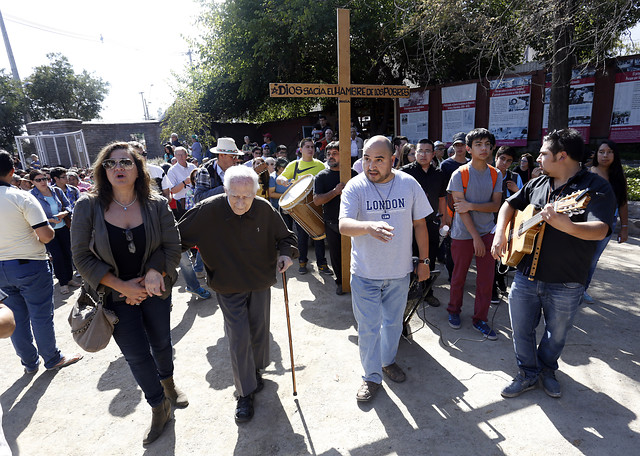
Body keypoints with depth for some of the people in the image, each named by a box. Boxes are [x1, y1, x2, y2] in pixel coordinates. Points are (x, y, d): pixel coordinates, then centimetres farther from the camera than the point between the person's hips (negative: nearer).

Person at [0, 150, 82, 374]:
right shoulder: (21, 197, -16)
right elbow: (46, 234, -22)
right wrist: (40, 240, -1)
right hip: (29, 265, -5)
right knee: (41, 316, 8)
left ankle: (30, 363, 30)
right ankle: (53, 359, 23)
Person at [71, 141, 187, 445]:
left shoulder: (156, 204, -8)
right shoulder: (88, 206, -10)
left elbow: (172, 246, -6)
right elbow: (82, 255, -9)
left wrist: (155, 273, -22)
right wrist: (122, 286, -15)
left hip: (154, 291, 1)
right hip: (115, 294, -1)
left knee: (161, 343, 18)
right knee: (137, 355, 5)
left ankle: (168, 384, 50)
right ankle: (159, 408, 29)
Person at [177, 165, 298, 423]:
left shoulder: (264, 209, -12)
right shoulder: (208, 210, -19)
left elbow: (284, 236, 3)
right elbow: (180, 237, -10)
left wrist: (285, 253, -14)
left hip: (260, 282, 2)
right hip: (229, 286, -2)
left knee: (259, 330, 16)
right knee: (239, 338, -1)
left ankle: (256, 370, 44)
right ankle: (245, 393, 18)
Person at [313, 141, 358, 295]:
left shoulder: (352, 174, 4)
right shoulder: (321, 176, 0)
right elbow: (316, 200, -12)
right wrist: (335, 191, -24)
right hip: (332, 223, 0)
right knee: (336, 255, 9)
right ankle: (340, 281, 28)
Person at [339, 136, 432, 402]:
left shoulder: (409, 184, -5)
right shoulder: (355, 187, -12)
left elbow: (419, 223, 4)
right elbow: (343, 225, -25)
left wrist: (424, 260, 6)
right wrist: (369, 226, -46)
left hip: (399, 271, 3)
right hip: (365, 273, -2)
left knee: (393, 322, 20)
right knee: (368, 327, 7)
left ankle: (388, 360, 45)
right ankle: (372, 376, 28)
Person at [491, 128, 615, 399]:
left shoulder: (595, 187, -12)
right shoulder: (537, 184, 6)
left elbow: (600, 230, -27)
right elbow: (510, 204, 18)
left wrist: (566, 226, -48)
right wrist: (500, 233, 1)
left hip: (565, 284, -4)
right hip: (525, 276, 4)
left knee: (556, 335, 18)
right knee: (521, 330, 13)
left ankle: (547, 369, 45)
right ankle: (528, 375, 35)